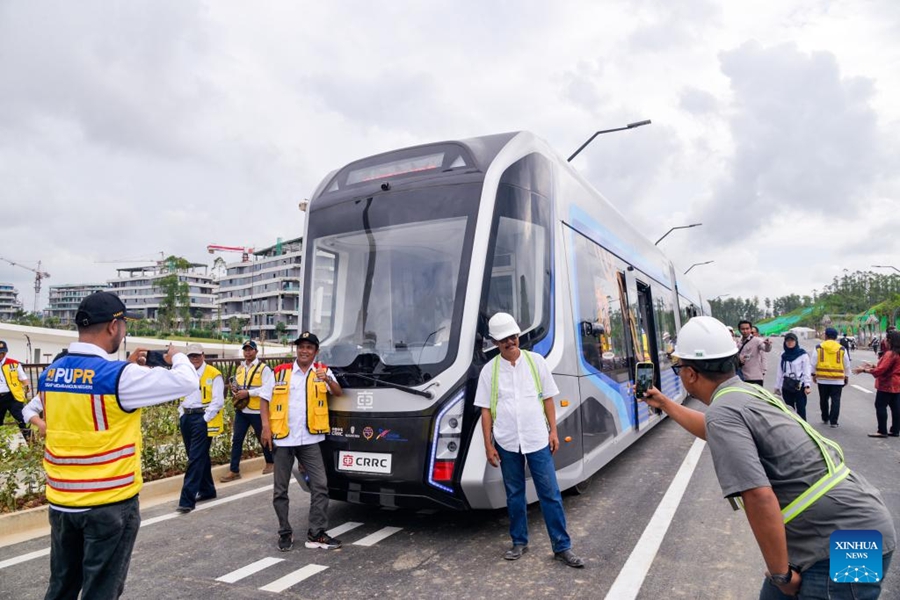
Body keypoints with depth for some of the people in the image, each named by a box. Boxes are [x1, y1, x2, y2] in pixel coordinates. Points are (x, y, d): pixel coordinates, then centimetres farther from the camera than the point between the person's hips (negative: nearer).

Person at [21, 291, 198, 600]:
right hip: (110, 504, -7)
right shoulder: (120, 376, -21)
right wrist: (176, 357, 1)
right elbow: (187, 381, -18)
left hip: (61, 501, 7)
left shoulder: (51, 374, 1)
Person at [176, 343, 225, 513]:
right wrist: (182, 415, 10)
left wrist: (205, 419, -15)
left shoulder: (214, 374, -8)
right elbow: (181, 396, 22)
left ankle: (187, 499, -8)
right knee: (200, 456, 15)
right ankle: (207, 490, 28)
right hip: (186, 418, 7)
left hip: (203, 419, -7)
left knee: (196, 458, -8)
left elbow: (218, 401, -12)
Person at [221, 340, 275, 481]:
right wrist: (235, 389, -2)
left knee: (263, 438, 9)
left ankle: (270, 462, 29)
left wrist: (248, 393, -22)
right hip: (241, 410, 6)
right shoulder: (240, 368, 12)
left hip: (257, 411, -6)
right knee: (236, 439, 5)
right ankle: (234, 470, 12)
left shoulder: (264, 368, -10)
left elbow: (267, 390, -18)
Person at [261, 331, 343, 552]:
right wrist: (266, 427, -5)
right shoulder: (280, 372, 3)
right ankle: (285, 533, 24)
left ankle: (316, 534, 9)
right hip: (283, 439, 0)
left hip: (310, 440, 0)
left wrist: (327, 380, -27)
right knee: (280, 490, 8)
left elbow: (338, 393, -8)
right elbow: (265, 400, 6)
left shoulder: (323, 371, 4)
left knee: (320, 486, -2)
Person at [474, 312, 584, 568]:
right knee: (514, 494, 13)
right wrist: (488, 445, -1)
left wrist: (553, 430, 1)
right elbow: (486, 410, 2)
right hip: (506, 442, 1)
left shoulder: (536, 361, 1)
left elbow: (548, 399, 6)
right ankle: (519, 541, 27)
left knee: (550, 493, 2)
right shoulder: (489, 370, 0)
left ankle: (562, 546, 13)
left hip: (537, 439, 0)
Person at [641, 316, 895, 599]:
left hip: (847, 545, -9)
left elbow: (759, 497, -30)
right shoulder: (747, 393, 9)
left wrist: (780, 574, -17)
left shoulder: (723, 412, -21)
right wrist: (664, 403, 40)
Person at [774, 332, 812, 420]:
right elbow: (780, 372, 13)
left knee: (801, 410, -4)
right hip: (787, 387, 5)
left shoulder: (803, 355, -2)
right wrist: (777, 387, 12)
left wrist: (807, 385, -15)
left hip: (799, 386, -4)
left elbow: (807, 371, -7)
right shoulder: (784, 356, 12)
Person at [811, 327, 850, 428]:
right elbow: (847, 365, 8)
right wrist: (847, 376, 19)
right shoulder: (841, 349, 1)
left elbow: (814, 363, 0)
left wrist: (813, 374, 11)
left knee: (823, 399, 14)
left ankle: (825, 418, 25)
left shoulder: (819, 348, -1)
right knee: (835, 400, 2)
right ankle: (833, 421, -2)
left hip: (822, 379, 0)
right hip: (837, 379, 0)